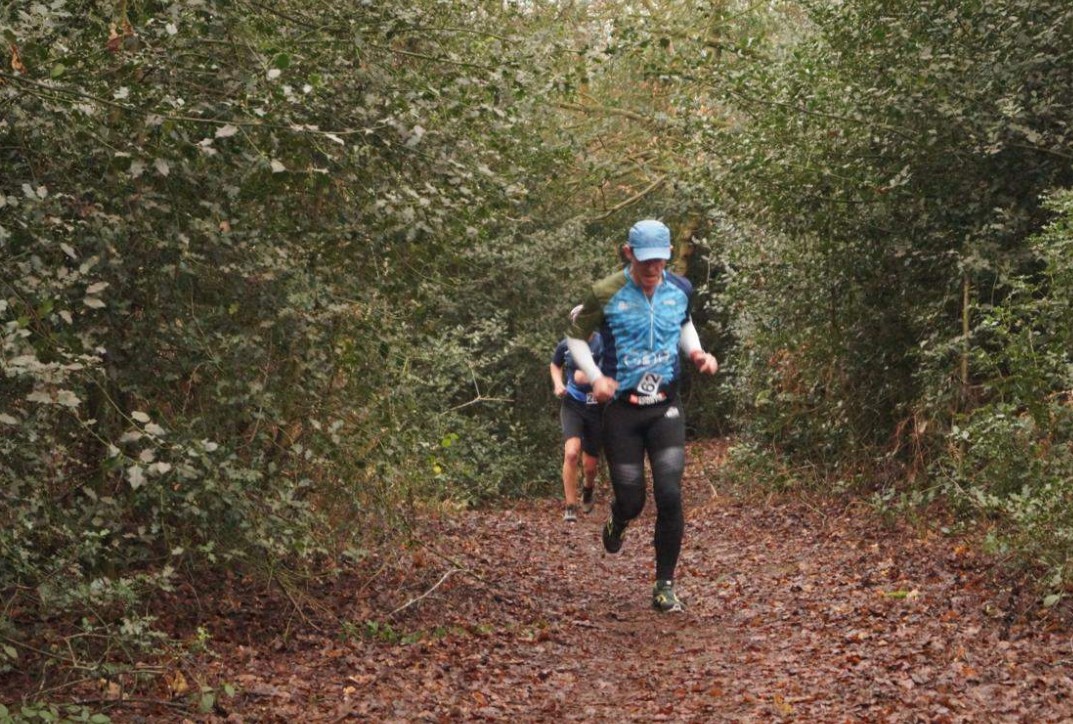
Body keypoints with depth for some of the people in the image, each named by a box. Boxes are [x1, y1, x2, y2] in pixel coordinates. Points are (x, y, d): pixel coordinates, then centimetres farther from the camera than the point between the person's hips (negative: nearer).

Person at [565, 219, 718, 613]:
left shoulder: (681, 290, 0)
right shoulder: (606, 294, -11)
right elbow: (575, 336, 2)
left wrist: (696, 352, 1)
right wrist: (595, 376, -13)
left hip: (666, 407, 2)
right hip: (622, 409, -2)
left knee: (670, 496, -10)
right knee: (631, 500, 2)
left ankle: (665, 586, 3)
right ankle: (617, 522, 43)